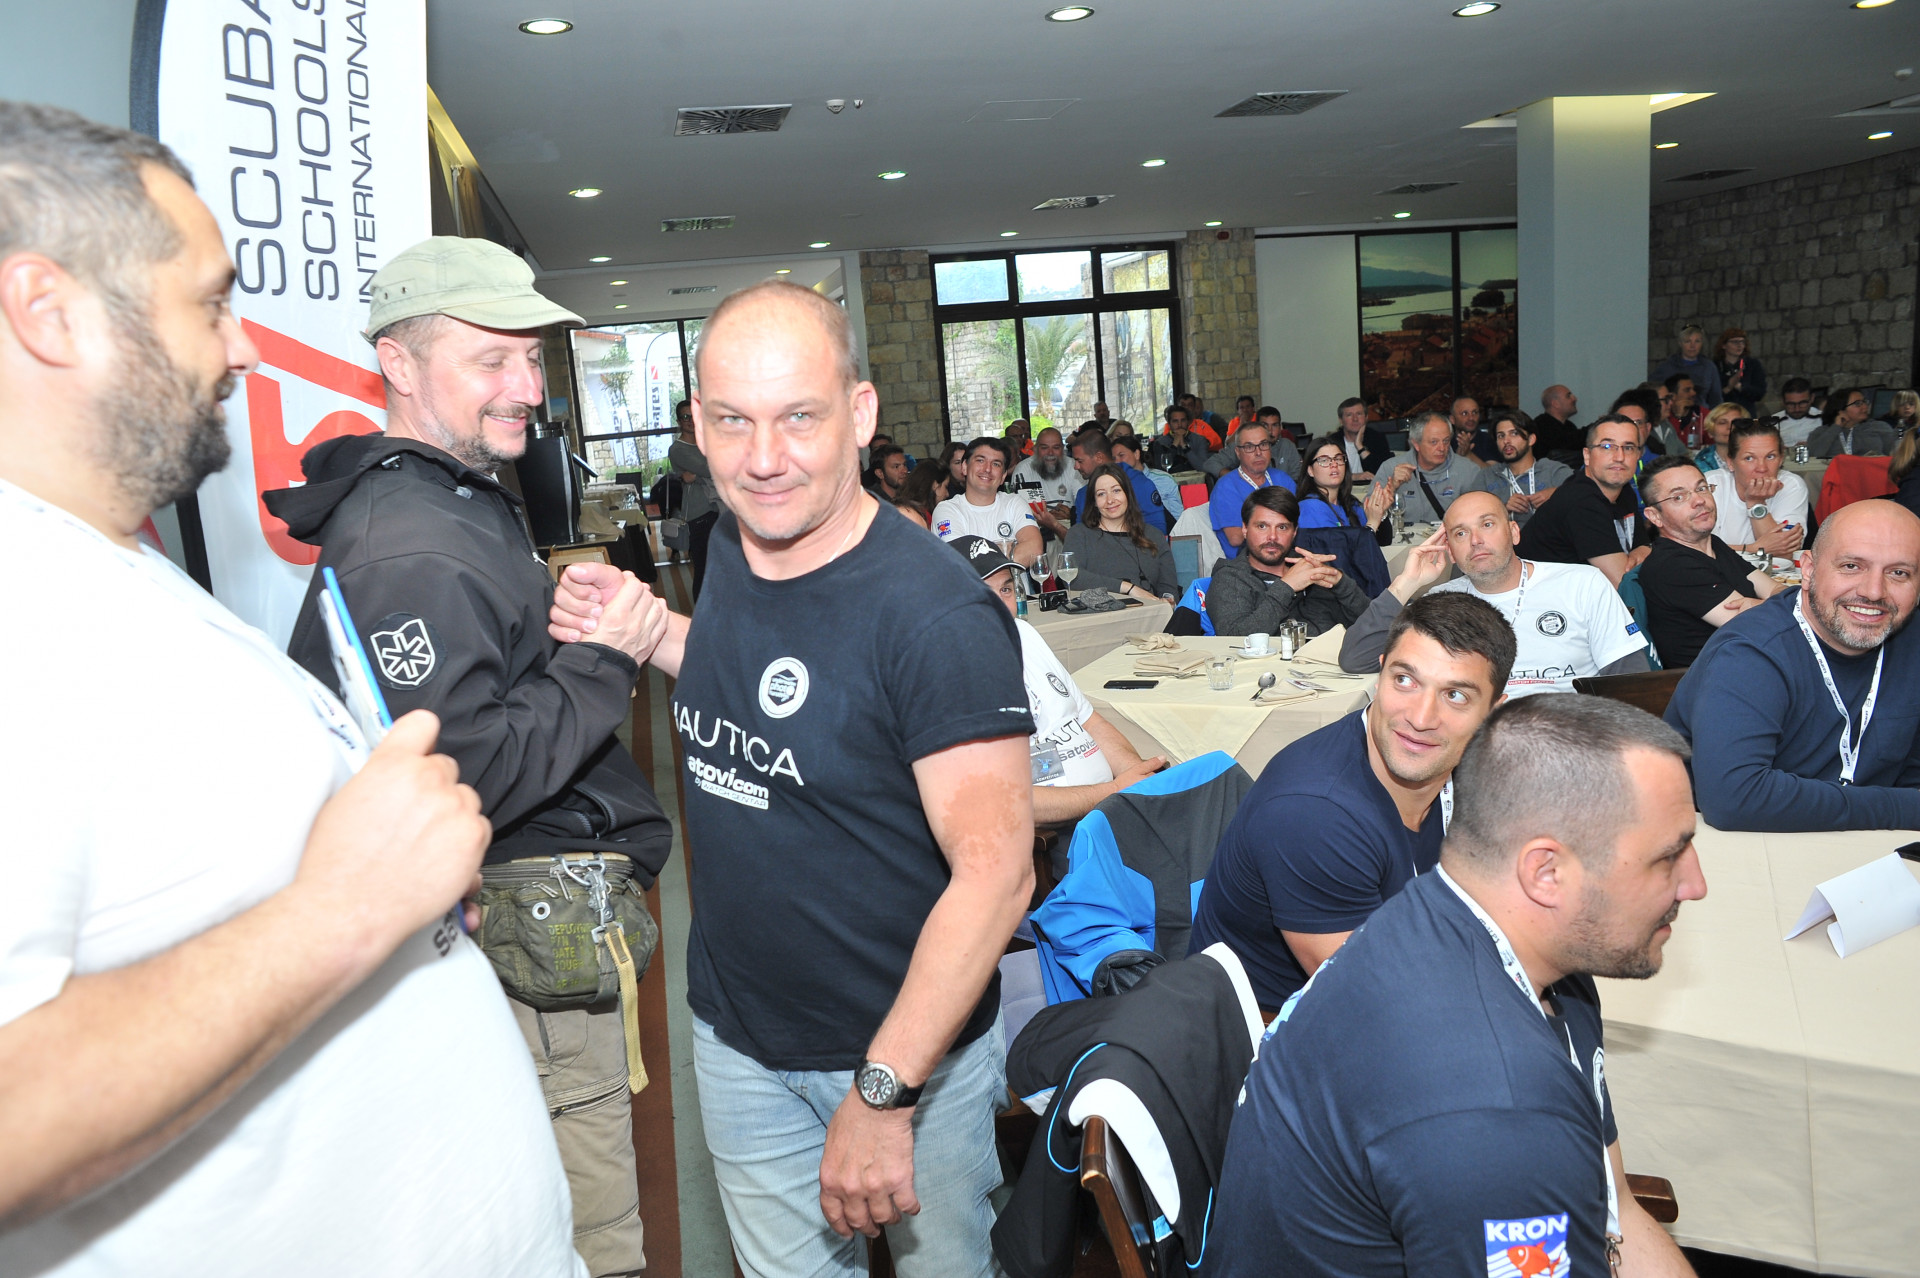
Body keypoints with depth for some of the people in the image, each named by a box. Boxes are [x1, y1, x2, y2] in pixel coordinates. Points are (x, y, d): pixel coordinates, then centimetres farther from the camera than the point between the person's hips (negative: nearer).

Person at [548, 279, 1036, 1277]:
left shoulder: (935, 612, -25)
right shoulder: (731, 550, -3)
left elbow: (994, 868, -26)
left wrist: (883, 1092, -27)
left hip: (905, 1053, -5)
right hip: (736, 1041, 6)